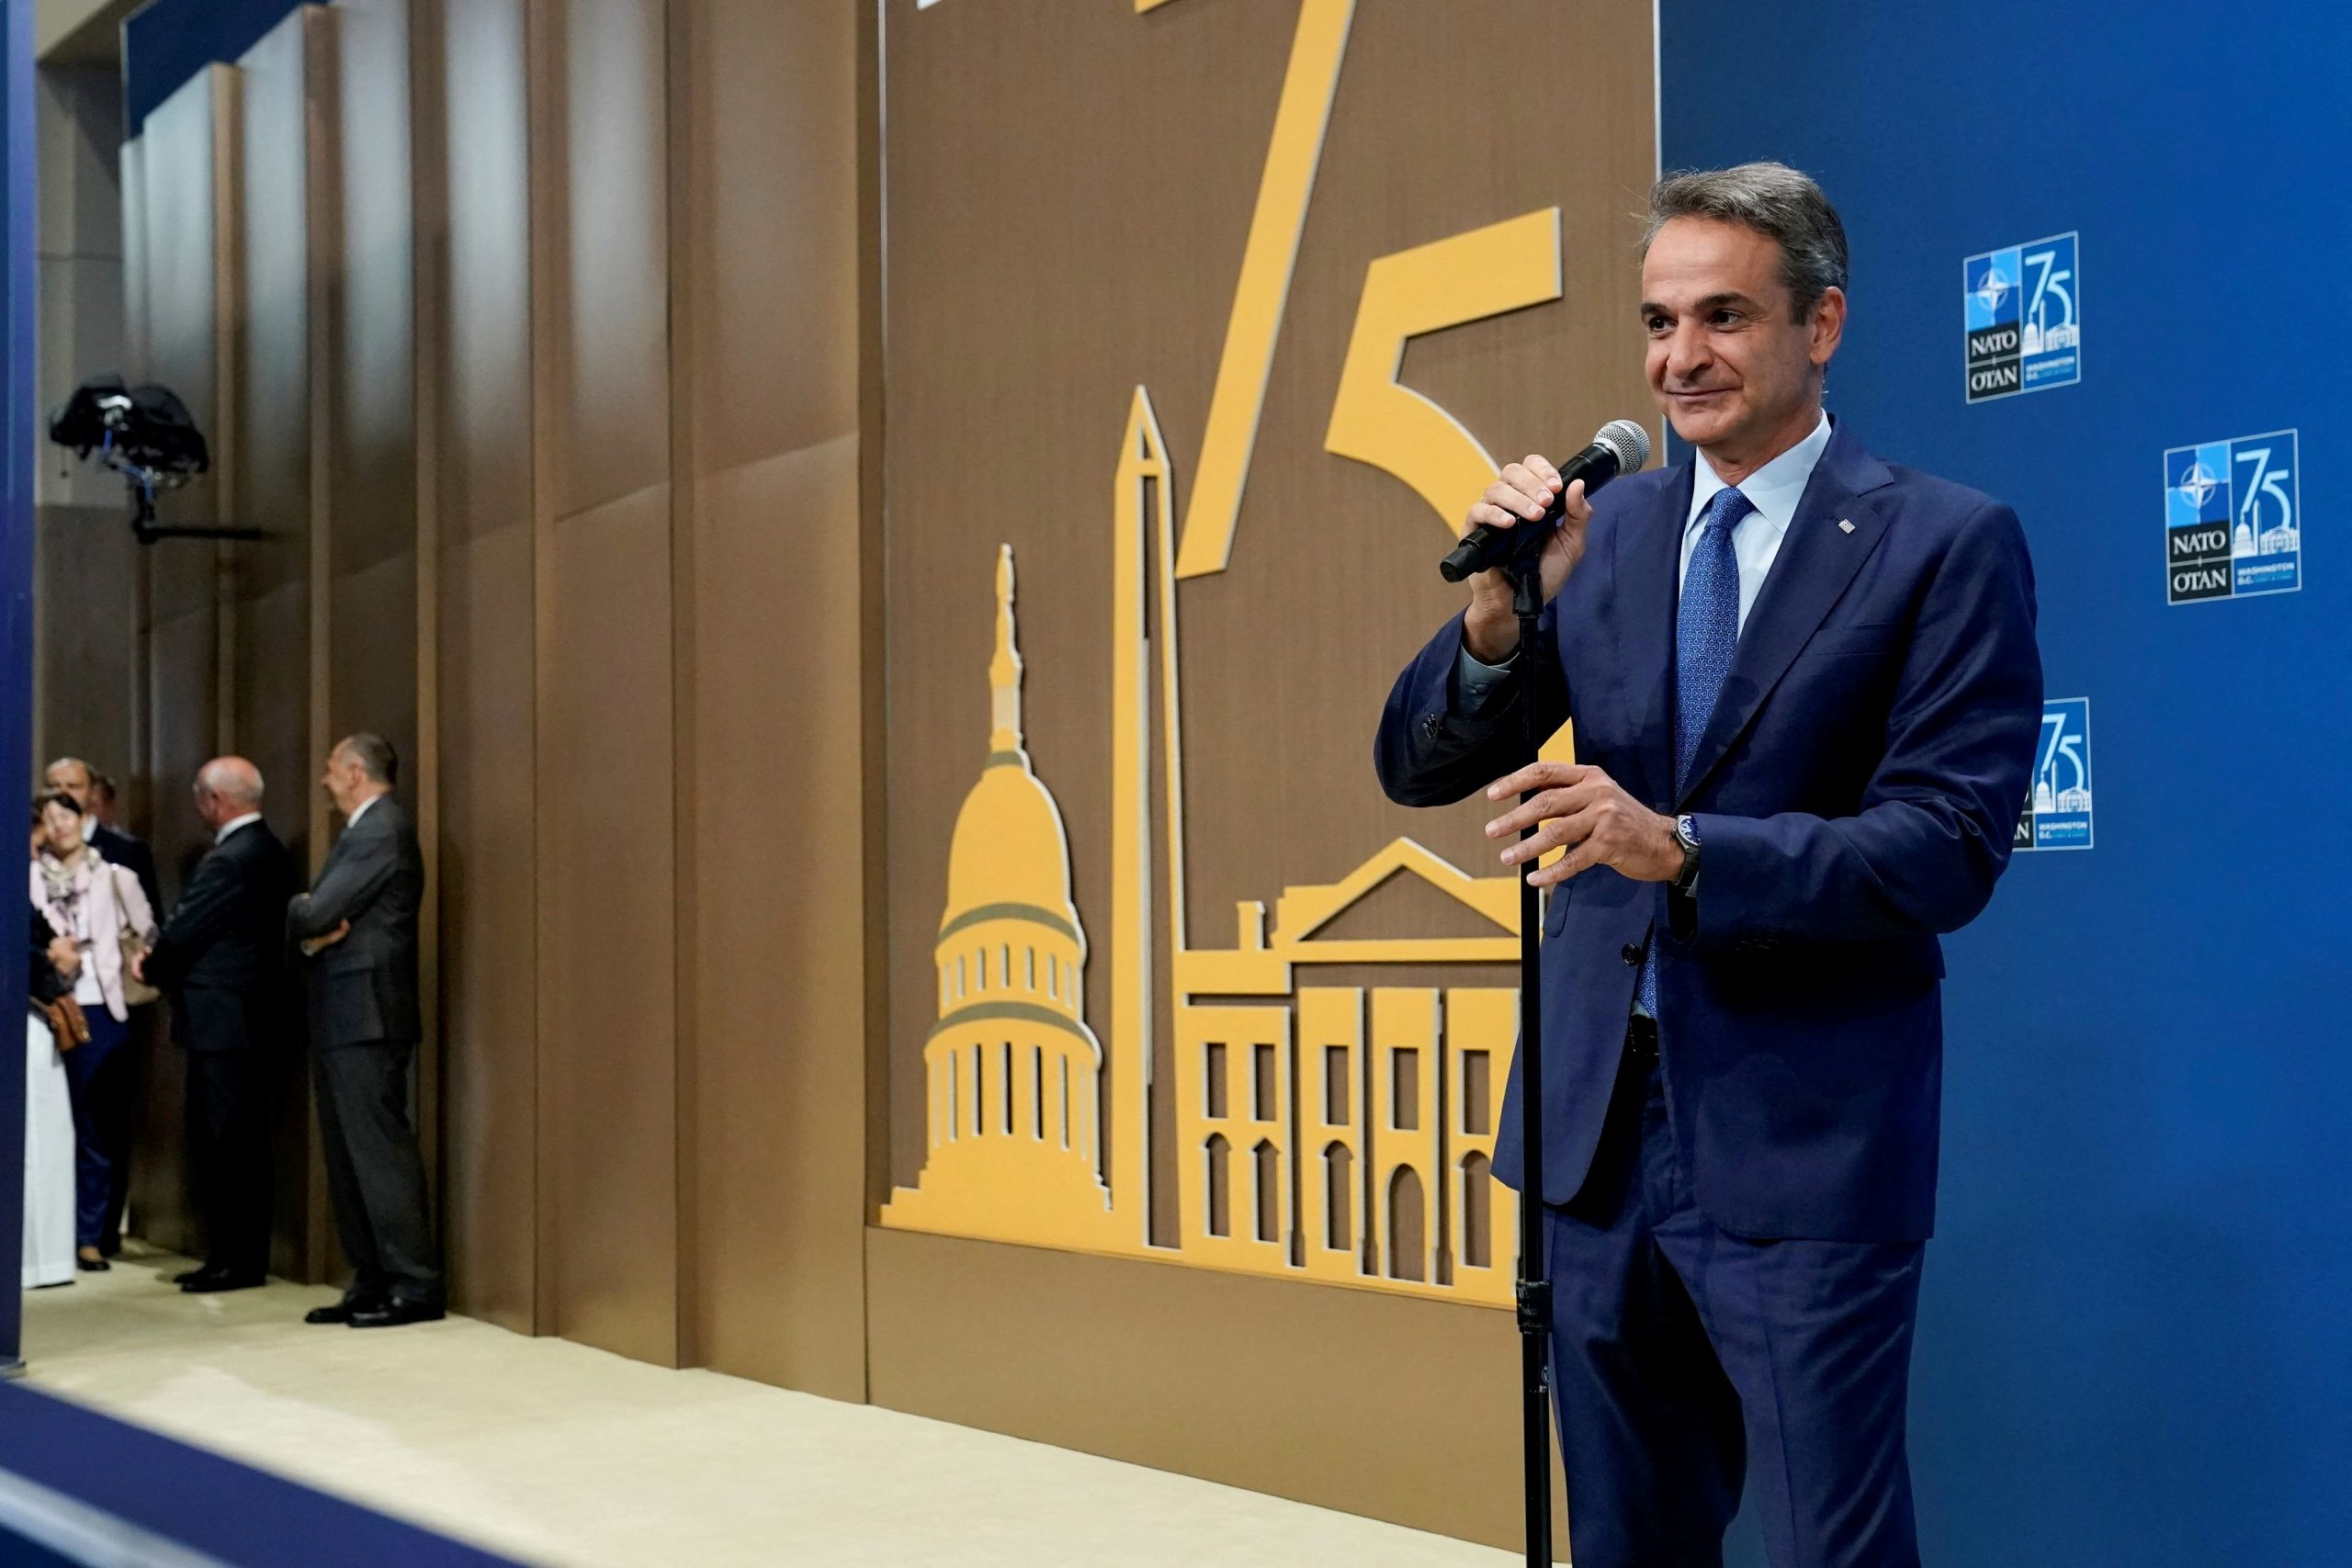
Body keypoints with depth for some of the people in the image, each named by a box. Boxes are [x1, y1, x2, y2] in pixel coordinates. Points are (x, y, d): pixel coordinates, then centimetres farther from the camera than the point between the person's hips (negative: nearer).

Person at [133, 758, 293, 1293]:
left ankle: (234, 1261, 0)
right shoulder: (266, 850, 12)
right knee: (243, 1143, 12)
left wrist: (151, 969, 4)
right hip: (249, 1014, 10)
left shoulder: (228, 861, -19)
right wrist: (162, 964, 5)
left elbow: (183, 933, -16)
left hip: (220, 1021, -10)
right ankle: (243, 1256, 17)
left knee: (221, 1144, -4)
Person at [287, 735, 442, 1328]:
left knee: (381, 1152, -9)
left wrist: (302, 911, 3)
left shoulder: (381, 831, -13)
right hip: (344, 1017, 10)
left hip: (365, 1017, -10)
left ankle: (414, 1286, -6)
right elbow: (311, 919, 14)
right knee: (350, 1159, 11)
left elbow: (314, 913, -18)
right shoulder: (364, 830, 19)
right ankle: (372, 1284, 16)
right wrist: (313, 932, -7)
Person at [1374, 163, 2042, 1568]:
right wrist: (1499, 618, -16)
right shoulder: (1604, 530, 7)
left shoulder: (1948, 543, -6)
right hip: (1602, 1130, 5)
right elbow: (1420, 771, 5)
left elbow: (1951, 847, -14)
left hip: (1804, 1143, -5)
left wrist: (1683, 850, -26)